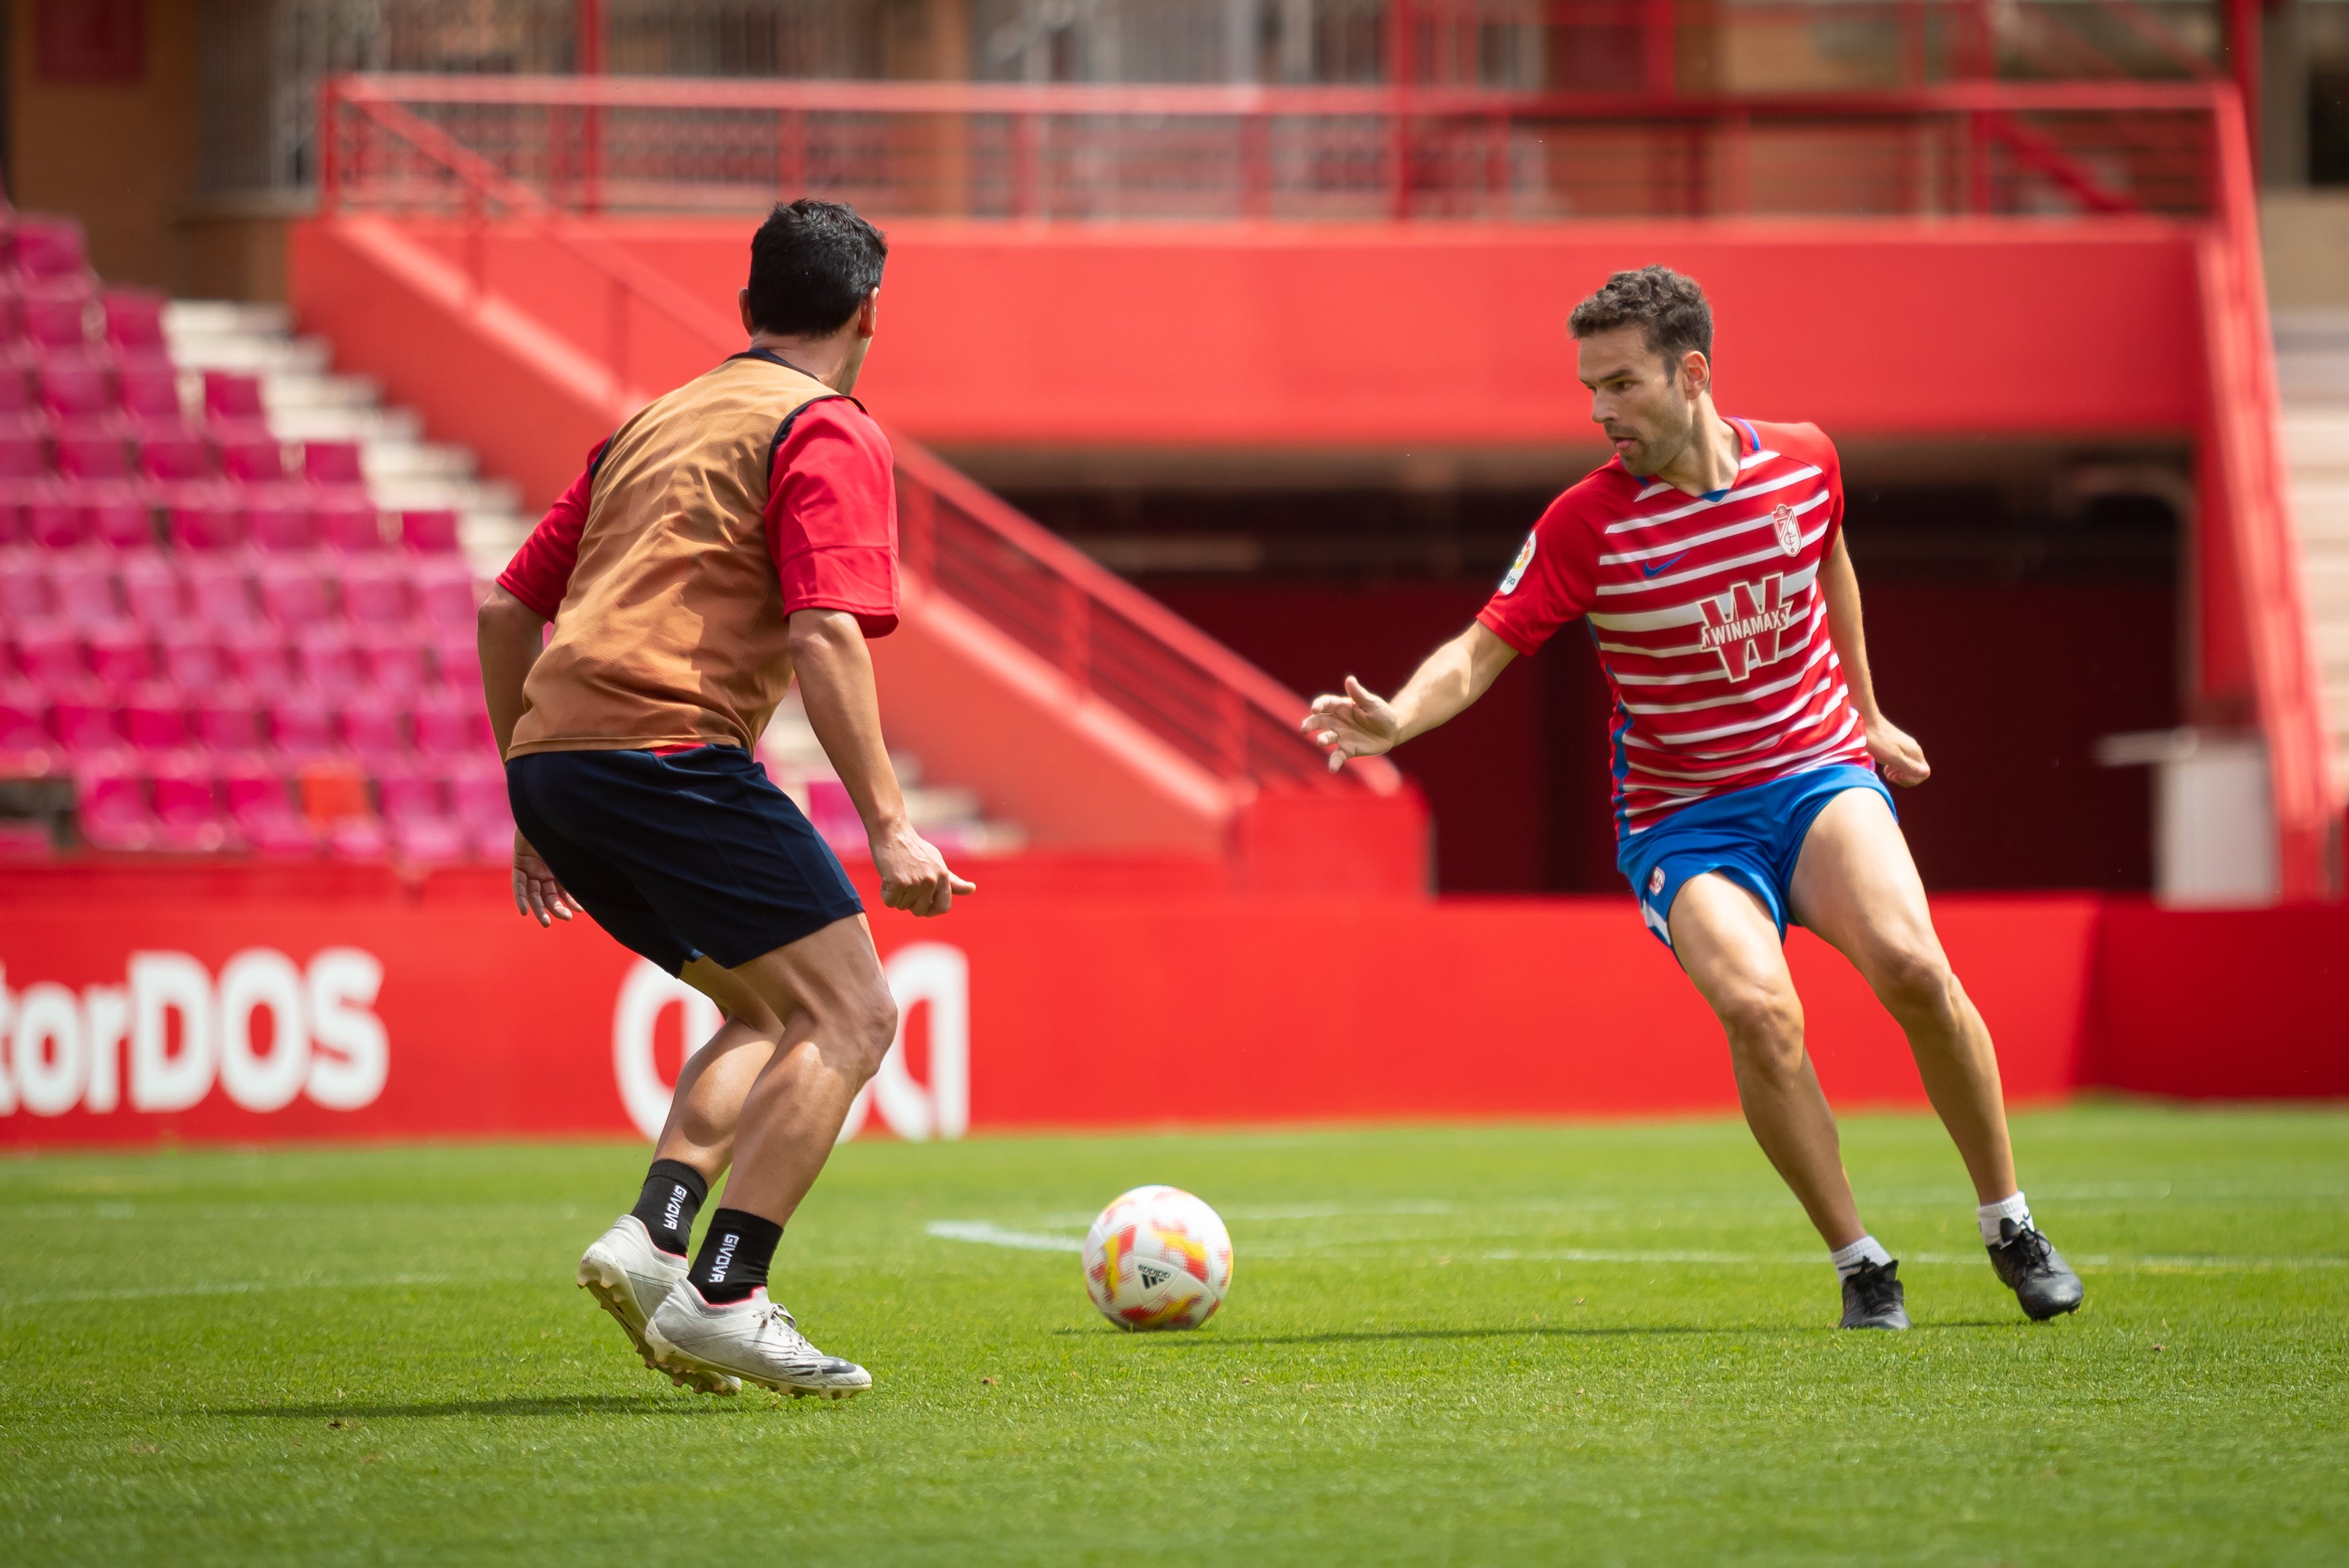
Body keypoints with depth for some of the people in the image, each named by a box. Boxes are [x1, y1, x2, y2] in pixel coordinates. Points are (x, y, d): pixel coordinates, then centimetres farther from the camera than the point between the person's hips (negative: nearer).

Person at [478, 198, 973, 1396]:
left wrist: (533, 809, 30)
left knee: (773, 1016, 18)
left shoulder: (655, 423, 26)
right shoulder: (829, 434, 2)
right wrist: (887, 827, -13)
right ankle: (722, 1297, -16)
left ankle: (652, 1238, -1)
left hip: (551, 756, 8)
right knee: (848, 1017, -5)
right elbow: (823, 638, -12)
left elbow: (507, 608, 26)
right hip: (667, 746, -8)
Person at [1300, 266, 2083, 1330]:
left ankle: (2011, 1227, -6)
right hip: (1682, 821, -1)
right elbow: (1483, 650, -12)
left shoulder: (1805, 462, -2)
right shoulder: (1586, 523, -11)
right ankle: (1861, 1266, -11)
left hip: (1821, 773, 2)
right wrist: (1398, 718, -31)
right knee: (1758, 1010, -29)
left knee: (1910, 964, -26)